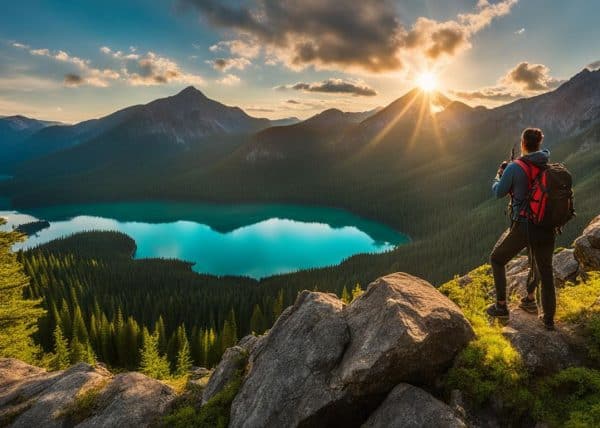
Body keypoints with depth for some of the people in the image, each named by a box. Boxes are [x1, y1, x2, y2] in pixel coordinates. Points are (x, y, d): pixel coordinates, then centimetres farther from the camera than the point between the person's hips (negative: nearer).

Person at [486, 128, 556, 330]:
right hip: (546, 227, 5)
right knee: (545, 271, 19)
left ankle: (501, 306, 21)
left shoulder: (514, 168, -13)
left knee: (497, 260, 17)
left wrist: (499, 174, 17)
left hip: (522, 226, -5)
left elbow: (498, 192, -1)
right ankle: (549, 319, 29)